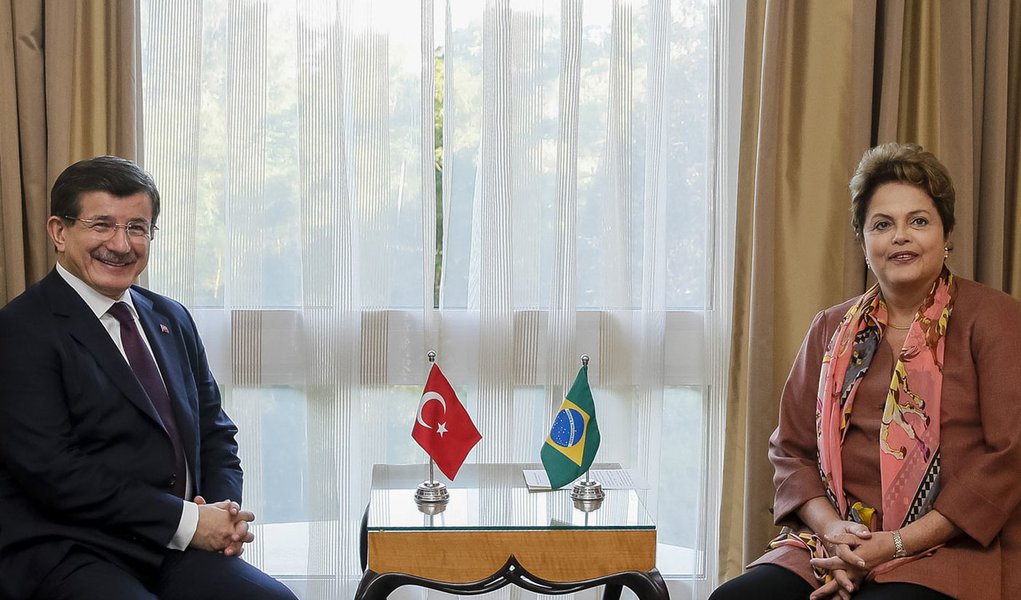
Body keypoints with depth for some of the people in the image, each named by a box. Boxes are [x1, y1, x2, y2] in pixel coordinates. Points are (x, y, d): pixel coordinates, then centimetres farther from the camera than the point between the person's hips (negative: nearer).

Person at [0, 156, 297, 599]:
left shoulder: (171, 319, 17)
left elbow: (213, 429, 21)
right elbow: (51, 470, -14)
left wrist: (225, 509, 0)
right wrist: (185, 521, -14)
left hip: (174, 548, 6)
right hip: (66, 557, -6)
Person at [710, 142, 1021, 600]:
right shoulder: (831, 329, 16)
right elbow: (790, 447, 13)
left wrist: (898, 543, -13)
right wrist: (830, 527, -8)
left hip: (951, 551, -4)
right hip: (837, 546, 4)